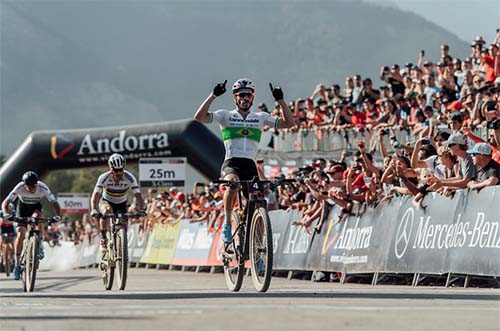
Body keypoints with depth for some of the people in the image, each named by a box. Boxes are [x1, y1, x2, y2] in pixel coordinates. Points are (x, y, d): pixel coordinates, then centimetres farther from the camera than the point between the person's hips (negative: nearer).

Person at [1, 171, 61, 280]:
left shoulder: (43, 188, -31)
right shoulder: (19, 188, -32)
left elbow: (54, 203, -28)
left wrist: (57, 215, -47)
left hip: (36, 207, 0)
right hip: (23, 207, 0)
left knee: (38, 216, -35)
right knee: (20, 234, -13)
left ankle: (39, 246, -23)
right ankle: (17, 265, -2)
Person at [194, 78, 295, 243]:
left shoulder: (260, 117, 14)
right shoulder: (226, 115, 8)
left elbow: (288, 123, 7)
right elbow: (199, 117, -7)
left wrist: (280, 100, -2)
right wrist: (213, 96, -14)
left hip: (250, 166, 3)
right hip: (231, 164, -3)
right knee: (233, 183, -38)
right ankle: (227, 223, -21)